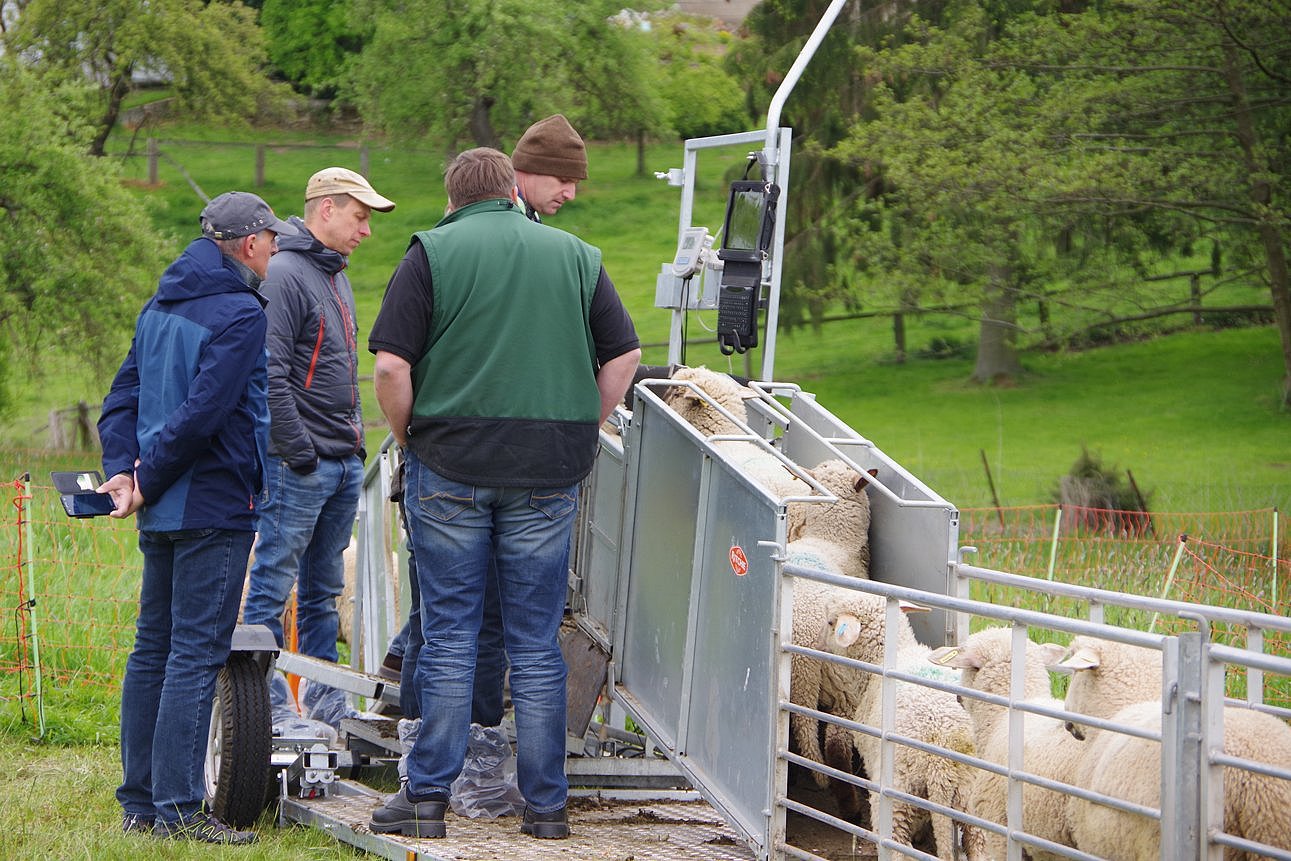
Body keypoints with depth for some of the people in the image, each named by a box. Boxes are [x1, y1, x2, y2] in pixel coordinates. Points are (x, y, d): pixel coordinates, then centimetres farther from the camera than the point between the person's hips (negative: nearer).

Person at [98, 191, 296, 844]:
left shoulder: (161, 306, 14)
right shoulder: (240, 314, -14)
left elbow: (124, 396, 11)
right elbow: (202, 413, -20)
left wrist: (124, 470, 0)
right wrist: (144, 481, -11)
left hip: (162, 513, 9)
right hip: (213, 508, -9)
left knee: (153, 650, 12)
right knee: (196, 654, -7)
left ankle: (138, 802, 15)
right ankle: (177, 808, -8)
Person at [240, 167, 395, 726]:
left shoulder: (336, 276, 18)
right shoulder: (285, 274, -13)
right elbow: (269, 375, -19)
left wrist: (355, 442, 17)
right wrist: (297, 451, -18)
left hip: (345, 463, 9)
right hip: (300, 466, -9)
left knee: (323, 589, 14)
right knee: (273, 584, -4)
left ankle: (325, 699, 19)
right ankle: (267, 702, -2)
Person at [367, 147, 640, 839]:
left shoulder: (431, 254, 0)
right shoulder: (576, 256, 9)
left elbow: (391, 367, -8)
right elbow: (624, 355, 7)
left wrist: (407, 439, 6)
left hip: (449, 467, -2)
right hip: (548, 474, 2)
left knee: (449, 634, 4)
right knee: (536, 644, 7)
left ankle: (427, 795, 5)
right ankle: (545, 803, 9)